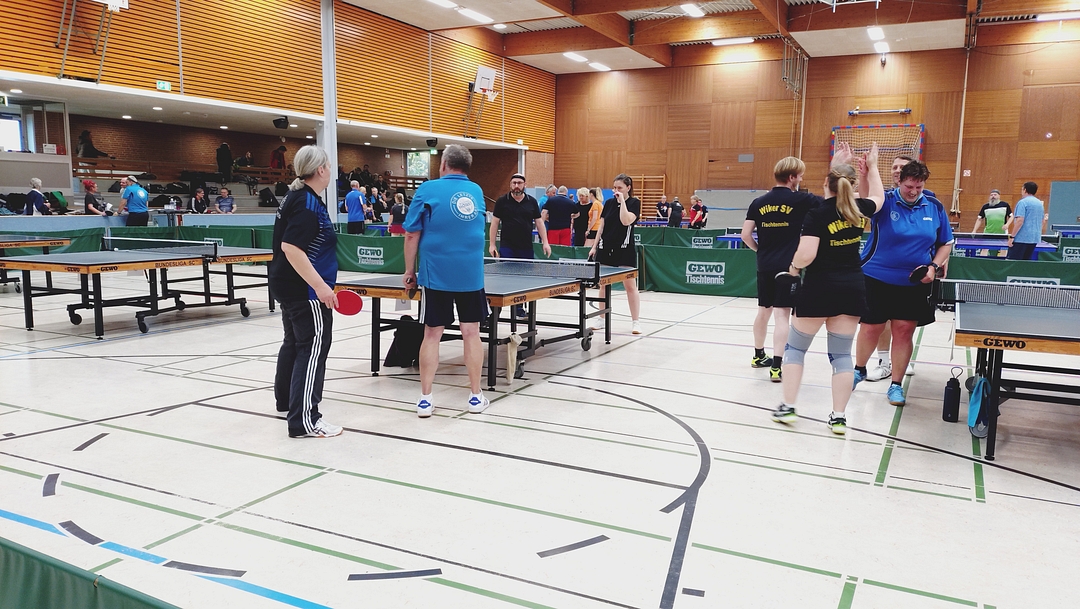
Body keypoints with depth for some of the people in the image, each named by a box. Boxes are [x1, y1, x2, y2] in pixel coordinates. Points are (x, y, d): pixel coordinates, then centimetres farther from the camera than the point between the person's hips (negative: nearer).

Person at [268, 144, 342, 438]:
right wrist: (321, 286, -28)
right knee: (314, 347, -8)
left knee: (295, 341, 23)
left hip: (289, 285, 11)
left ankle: (285, 399, 40)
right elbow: (291, 248, -27)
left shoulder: (296, 197, 12)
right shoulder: (308, 203, -19)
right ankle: (304, 421, -7)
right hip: (304, 289, -11)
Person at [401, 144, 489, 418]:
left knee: (432, 334, 4)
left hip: (436, 275, -2)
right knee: (471, 333, 7)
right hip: (471, 275, 3)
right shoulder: (477, 191, 10)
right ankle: (476, 396, 14)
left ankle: (425, 399, 8)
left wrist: (409, 270, 3)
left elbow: (412, 234, -6)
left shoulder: (428, 189, -4)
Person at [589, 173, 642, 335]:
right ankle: (601, 318, 18)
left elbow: (626, 220, -20)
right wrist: (594, 246, 8)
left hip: (625, 250, -4)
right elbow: (601, 226, 12)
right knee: (603, 284, 8)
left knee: (630, 286, -3)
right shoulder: (609, 203, 9)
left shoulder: (634, 202, -2)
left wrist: (622, 200, -15)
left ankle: (635, 321, 4)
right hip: (605, 248, 4)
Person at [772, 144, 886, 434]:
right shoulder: (858, 209, 1)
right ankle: (839, 416, 10)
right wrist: (871, 168, 32)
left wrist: (794, 266, -1)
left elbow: (806, 255, -22)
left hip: (819, 289, -4)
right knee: (841, 354, 9)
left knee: (795, 347, 11)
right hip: (852, 288, 4)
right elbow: (878, 197, 27)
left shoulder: (817, 213, -14)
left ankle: (787, 407, 11)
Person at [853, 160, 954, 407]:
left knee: (904, 330, 3)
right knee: (870, 328, 6)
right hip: (877, 278, -2)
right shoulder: (885, 201, -9)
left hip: (914, 283, 2)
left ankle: (896, 385, 16)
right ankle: (859, 370, 32)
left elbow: (945, 243, 11)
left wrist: (934, 266, -6)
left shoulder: (935, 208, 1)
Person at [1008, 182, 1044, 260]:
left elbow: (1020, 221, -18)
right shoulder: (1039, 203, 16)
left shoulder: (1022, 202, -9)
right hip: (1034, 239, 8)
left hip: (1021, 239, -8)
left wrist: (1012, 236, -16)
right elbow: (1041, 222, 23)